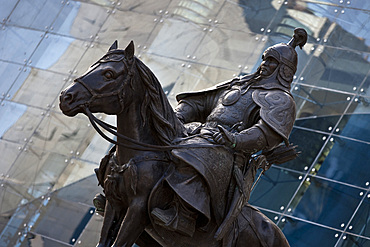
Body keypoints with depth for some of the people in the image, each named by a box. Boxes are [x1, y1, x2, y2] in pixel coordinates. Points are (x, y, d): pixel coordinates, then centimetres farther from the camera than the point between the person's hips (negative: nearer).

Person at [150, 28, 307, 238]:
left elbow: (269, 133, -12)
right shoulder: (239, 86, 32)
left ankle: (182, 216, -49)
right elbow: (199, 103, 31)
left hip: (225, 153, -9)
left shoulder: (281, 100, 8)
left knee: (194, 159, -39)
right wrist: (178, 117, 11)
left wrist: (236, 140, -26)